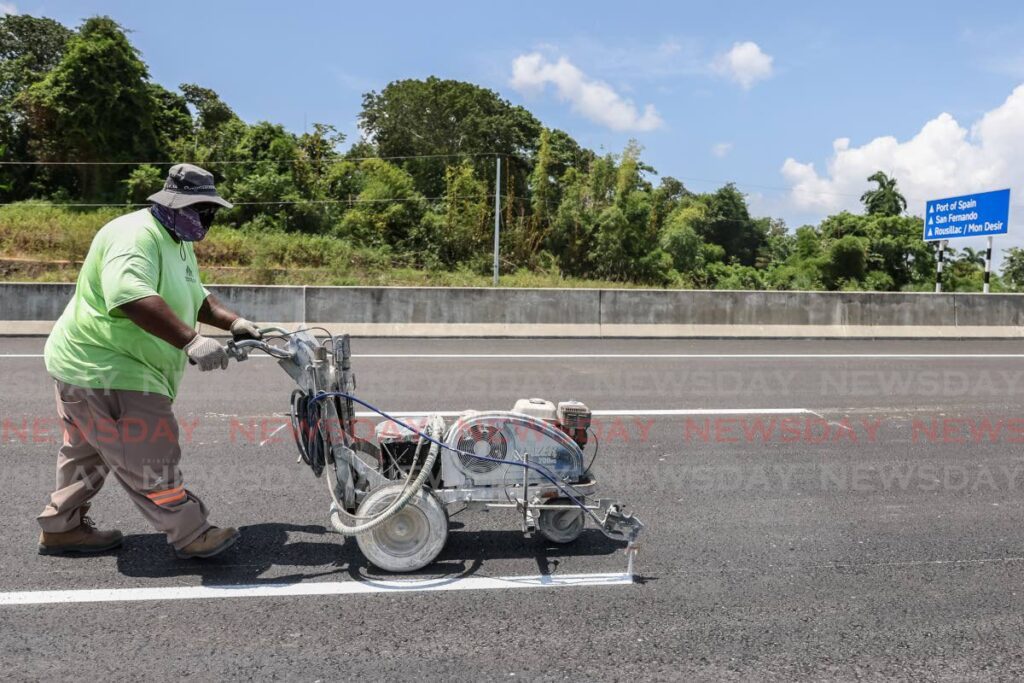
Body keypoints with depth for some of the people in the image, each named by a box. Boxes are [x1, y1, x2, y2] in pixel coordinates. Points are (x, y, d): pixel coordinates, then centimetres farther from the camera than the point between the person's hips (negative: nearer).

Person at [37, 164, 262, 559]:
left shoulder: (178, 244, 12)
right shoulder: (136, 235, -23)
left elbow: (195, 298, 23)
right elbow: (130, 297, -40)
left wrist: (234, 323, 7)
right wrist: (191, 341, -45)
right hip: (106, 372, -11)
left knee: (89, 453, 22)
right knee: (151, 461, -4)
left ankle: (61, 527, 37)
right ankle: (191, 536, 6)